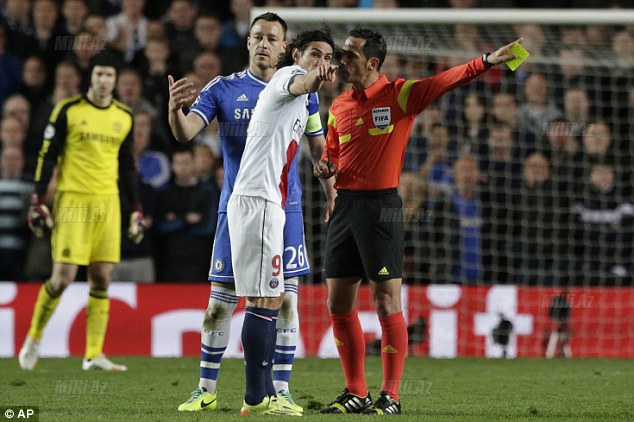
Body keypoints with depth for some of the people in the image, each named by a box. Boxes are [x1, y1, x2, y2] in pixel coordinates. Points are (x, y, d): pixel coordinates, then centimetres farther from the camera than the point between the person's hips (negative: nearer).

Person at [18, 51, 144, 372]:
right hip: (72, 200, -4)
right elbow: (47, 157, -1)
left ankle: (94, 354, 4)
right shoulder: (68, 111, -2)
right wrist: (38, 202, -7)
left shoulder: (124, 117, 11)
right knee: (63, 277, -9)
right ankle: (33, 339, 11)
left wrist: (137, 210, 15)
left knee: (102, 278, 0)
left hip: (107, 203, 4)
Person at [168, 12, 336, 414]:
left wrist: (332, 193, 3)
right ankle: (206, 390, 8)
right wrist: (175, 109, -30)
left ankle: (281, 390, 4)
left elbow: (319, 147, 13)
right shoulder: (223, 89, 3)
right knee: (220, 302, 0)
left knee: (285, 299, -2)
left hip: (285, 208, 1)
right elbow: (185, 133, -9)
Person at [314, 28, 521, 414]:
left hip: (381, 207, -6)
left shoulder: (400, 95, -4)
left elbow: (447, 80, -16)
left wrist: (486, 62, -31)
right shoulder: (339, 106, 14)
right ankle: (355, 392, 16)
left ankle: (391, 396, 0)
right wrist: (326, 166, 2)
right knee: (339, 303, 6)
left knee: (387, 303, -6)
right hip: (345, 205, 6)